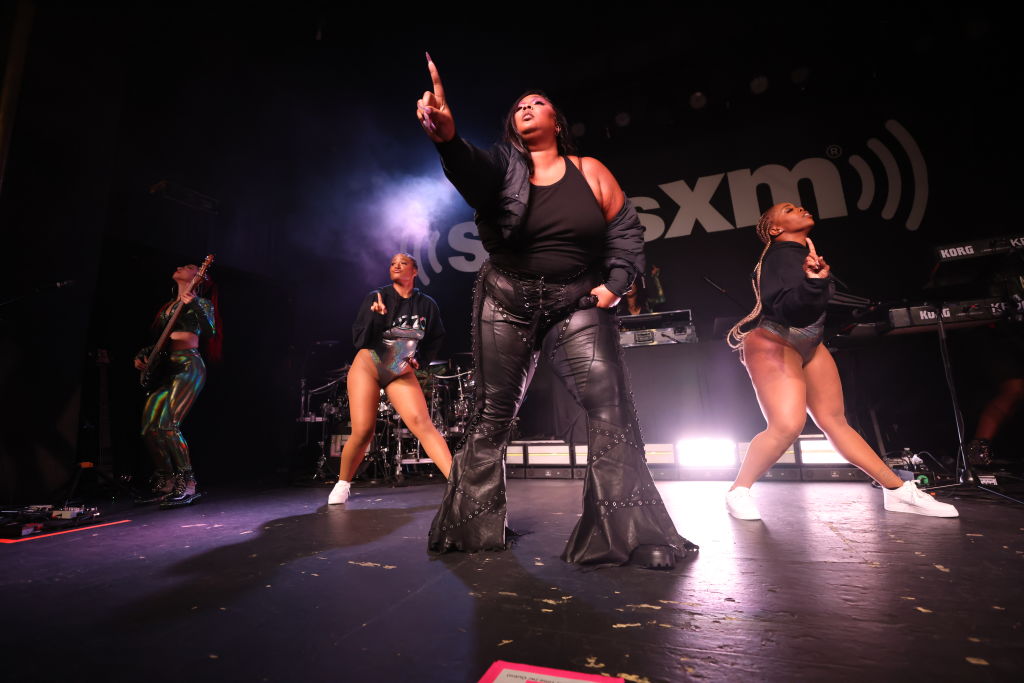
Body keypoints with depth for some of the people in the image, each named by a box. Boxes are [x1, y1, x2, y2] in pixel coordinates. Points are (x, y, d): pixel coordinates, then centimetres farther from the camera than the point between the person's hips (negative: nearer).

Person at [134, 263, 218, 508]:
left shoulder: (201, 302, 2)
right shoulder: (167, 306, 23)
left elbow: (210, 333, -16)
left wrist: (195, 305, -27)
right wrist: (142, 355, 10)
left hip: (188, 366, -8)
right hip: (165, 368, 8)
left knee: (167, 424, -19)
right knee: (149, 428, 3)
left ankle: (188, 485, -13)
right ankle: (166, 483, 15)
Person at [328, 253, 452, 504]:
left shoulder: (426, 305, -1)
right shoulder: (376, 298, -6)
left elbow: (436, 338, 12)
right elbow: (360, 340, -10)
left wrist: (418, 361, -2)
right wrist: (376, 316, -27)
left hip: (402, 374, 1)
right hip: (367, 368, -1)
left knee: (422, 423, -18)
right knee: (363, 432, -6)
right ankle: (343, 483, 22)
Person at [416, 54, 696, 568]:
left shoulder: (589, 171, 8)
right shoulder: (501, 165, 5)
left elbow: (625, 230, 10)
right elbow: (469, 170, -19)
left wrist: (615, 281, -5)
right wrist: (446, 137, -40)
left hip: (578, 303, 1)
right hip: (506, 301, 0)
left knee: (610, 405, -16)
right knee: (492, 412, 4)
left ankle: (629, 534, -2)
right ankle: (472, 526, 21)